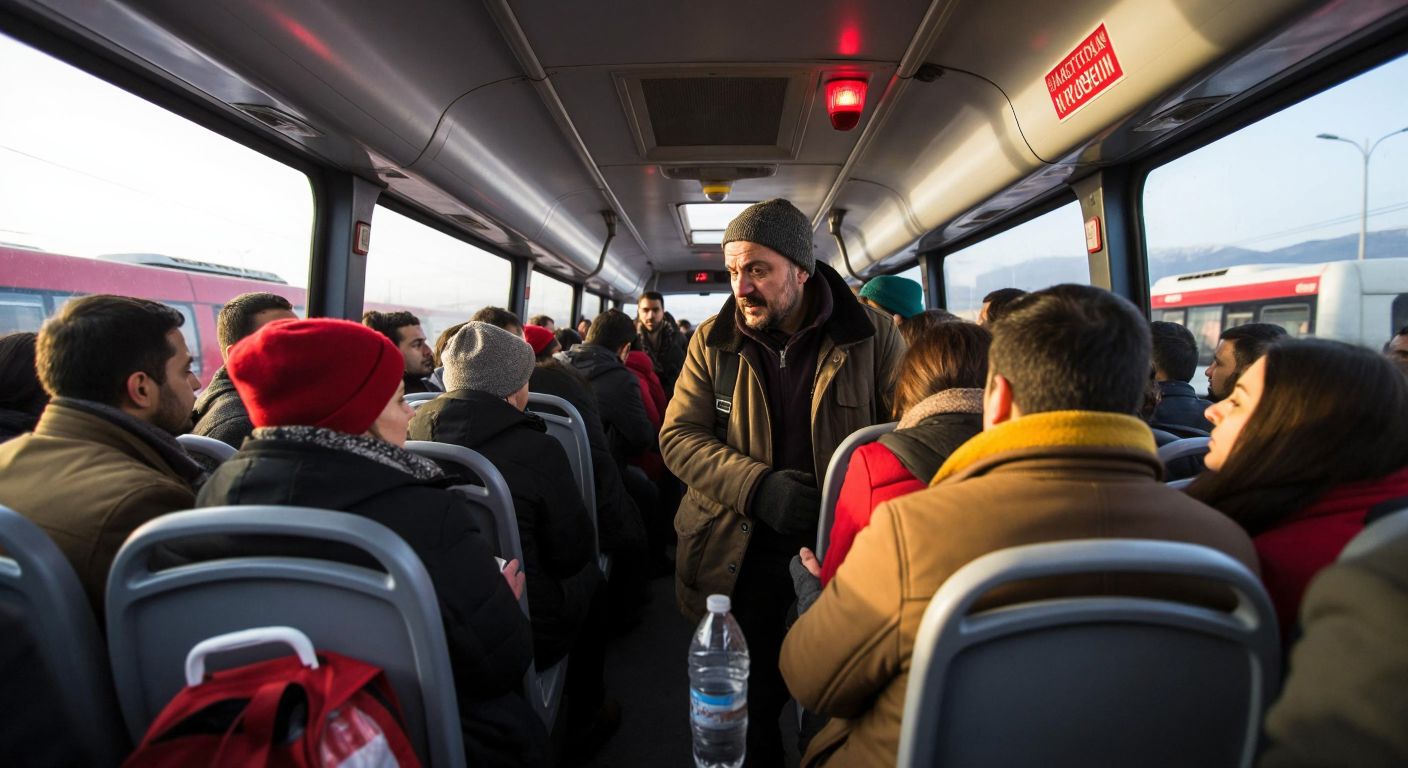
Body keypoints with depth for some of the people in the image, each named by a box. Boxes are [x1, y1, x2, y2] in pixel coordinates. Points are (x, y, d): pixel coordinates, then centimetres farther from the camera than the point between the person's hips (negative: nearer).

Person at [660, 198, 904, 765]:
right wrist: (758, 486, -17)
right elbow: (678, 435, -2)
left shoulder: (872, 335, -4)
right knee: (749, 705, 10)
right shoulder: (712, 342, 1)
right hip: (739, 557, 1)